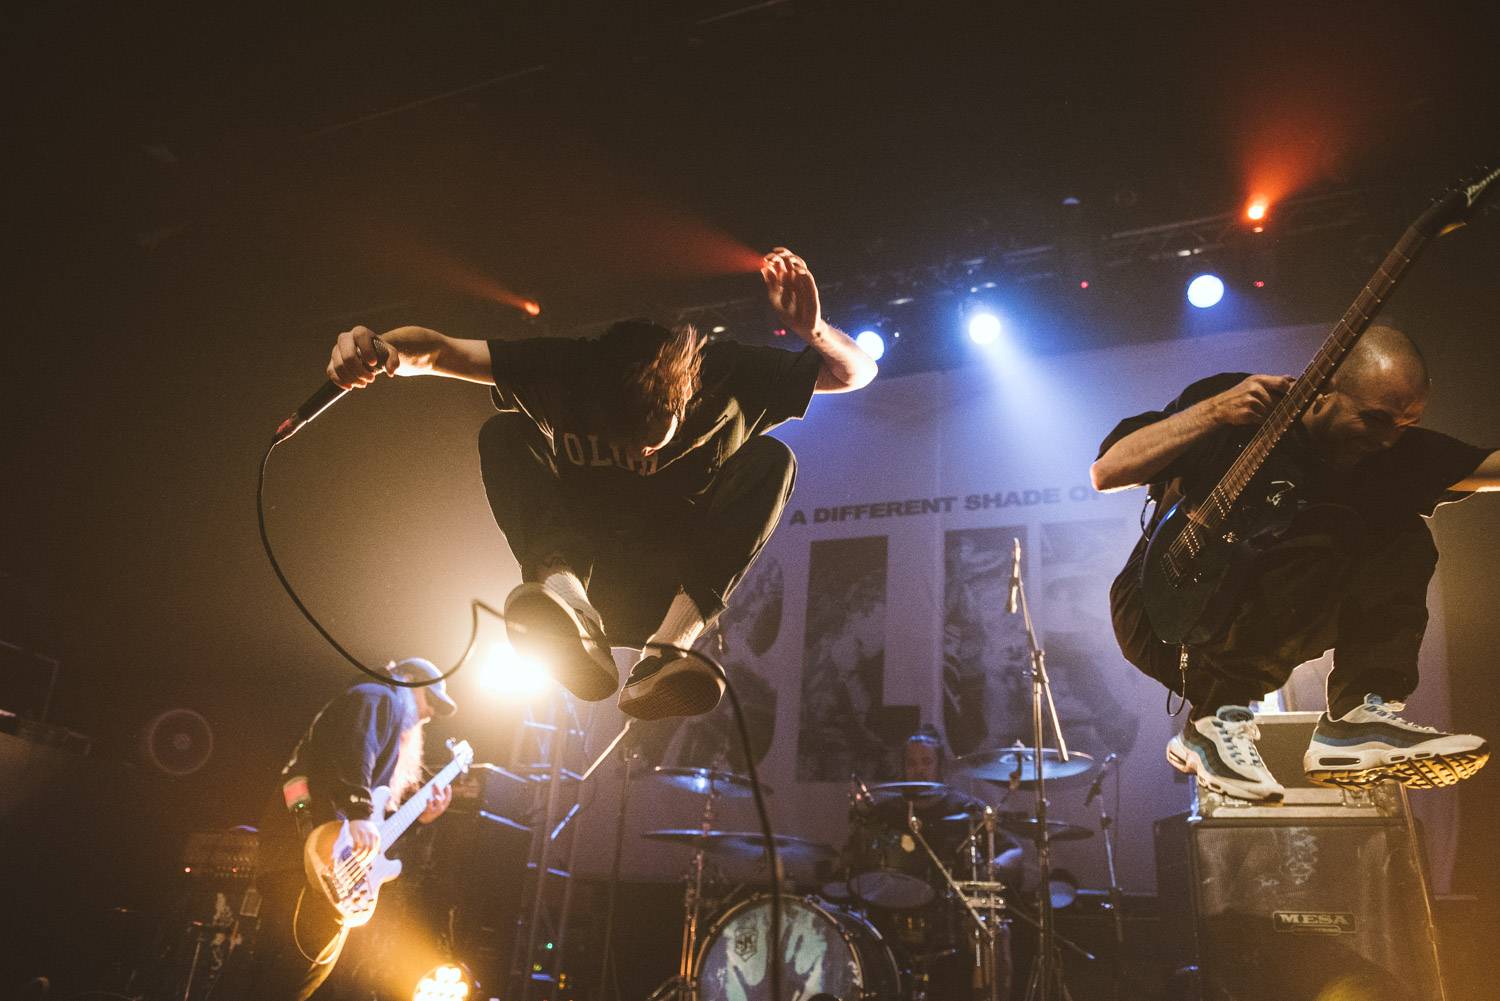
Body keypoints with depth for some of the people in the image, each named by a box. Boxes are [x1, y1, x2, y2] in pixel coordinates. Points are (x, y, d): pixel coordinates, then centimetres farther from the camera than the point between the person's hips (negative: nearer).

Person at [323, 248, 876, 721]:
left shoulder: (723, 374, -18)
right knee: (504, 434, -17)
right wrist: (384, 350, -46)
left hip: (674, 587, 0)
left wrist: (812, 330, -34)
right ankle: (562, 593, -39)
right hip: (585, 570, 1)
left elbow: (856, 371, -13)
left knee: (771, 459, -23)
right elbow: (438, 349, -23)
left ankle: (670, 646, -38)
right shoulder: (568, 369, -18)